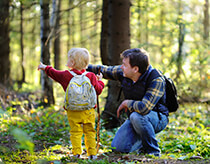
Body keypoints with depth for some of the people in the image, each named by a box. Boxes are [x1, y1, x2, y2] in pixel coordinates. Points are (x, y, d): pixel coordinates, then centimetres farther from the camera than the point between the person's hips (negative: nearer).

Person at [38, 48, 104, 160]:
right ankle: (92, 153, 6)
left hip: (73, 112, -1)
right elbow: (98, 90, 6)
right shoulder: (91, 76, -1)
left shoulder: (65, 75, -2)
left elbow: (54, 73, 17)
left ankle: (77, 153, 1)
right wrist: (100, 81, 26)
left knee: (75, 132, 3)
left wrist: (45, 67, 36)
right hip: (89, 111, 1)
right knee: (90, 132, 7)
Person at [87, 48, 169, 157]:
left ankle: (153, 151, -17)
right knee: (118, 148, -11)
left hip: (157, 118, -6)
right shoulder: (124, 73, -9)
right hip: (134, 118, 6)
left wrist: (126, 103, -24)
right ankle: (144, 145, 20)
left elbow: (144, 108, -41)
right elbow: (106, 70, 12)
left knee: (136, 116, -39)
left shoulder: (156, 80, -29)